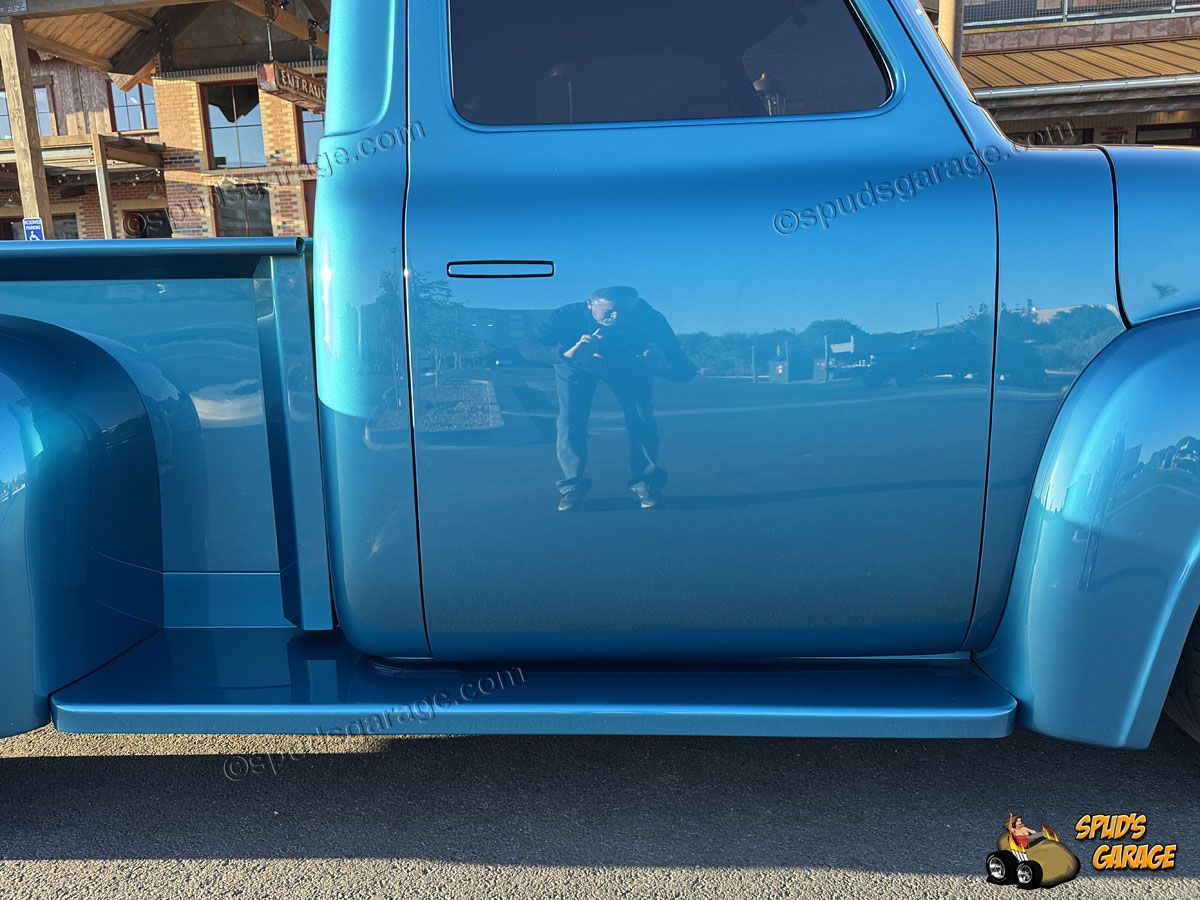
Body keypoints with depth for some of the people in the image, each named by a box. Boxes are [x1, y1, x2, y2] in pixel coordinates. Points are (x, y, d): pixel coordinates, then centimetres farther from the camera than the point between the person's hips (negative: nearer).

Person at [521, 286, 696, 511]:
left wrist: (664, 366, -61)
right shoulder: (567, 315, -39)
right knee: (570, 421, -15)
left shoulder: (651, 319, -36)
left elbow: (687, 370, -36)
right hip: (578, 366, 0)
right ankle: (573, 485, 4)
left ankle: (645, 483, 7)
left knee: (642, 420, -13)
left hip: (630, 365, 1)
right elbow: (527, 348, -48)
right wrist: (566, 354, -67)